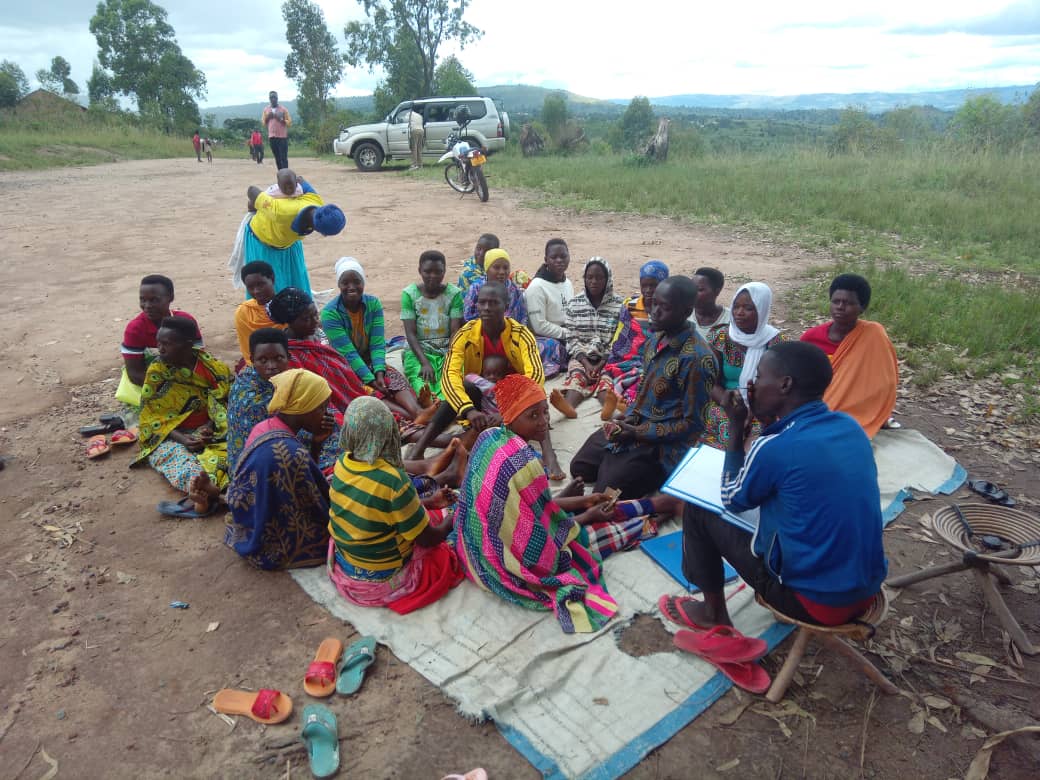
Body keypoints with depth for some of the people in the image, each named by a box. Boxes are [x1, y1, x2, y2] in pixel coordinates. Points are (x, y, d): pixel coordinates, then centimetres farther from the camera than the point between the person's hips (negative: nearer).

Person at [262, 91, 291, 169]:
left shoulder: (283, 109, 1)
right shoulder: (266, 109, 10)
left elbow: (289, 123, -1)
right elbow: (263, 123, 13)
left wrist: (280, 119, -15)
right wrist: (267, 117, -5)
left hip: (282, 137, -4)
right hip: (271, 137, 4)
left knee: (283, 158, -10)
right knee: (277, 158, 6)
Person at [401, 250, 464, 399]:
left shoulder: (454, 294, 3)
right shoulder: (409, 294, 1)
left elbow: (455, 331, -2)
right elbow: (410, 333, -5)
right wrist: (425, 363, -21)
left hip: (449, 349, 1)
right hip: (419, 350, 0)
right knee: (422, 385, -33)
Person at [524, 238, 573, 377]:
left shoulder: (568, 283, 10)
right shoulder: (537, 287, -15)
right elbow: (539, 326, -18)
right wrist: (567, 333, -13)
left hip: (566, 339, 7)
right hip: (544, 339, -7)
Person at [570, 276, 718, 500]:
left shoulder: (696, 359, -23)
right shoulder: (656, 338, 2)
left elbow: (691, 424, -19)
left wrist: (638, 433, -19)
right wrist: (631, 417, -1)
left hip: (662, 444, -8)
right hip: (635, 425, 8)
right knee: (579, 468, 11)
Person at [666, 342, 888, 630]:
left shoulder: (774, 446, -22)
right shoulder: (851, 427, -1)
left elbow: (732, 500, -2)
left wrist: (737, 427, -1)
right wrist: (770, 419, 9)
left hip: (814, 601, -7)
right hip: (867, 591, 7)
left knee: (699, 510, 5)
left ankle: (713, 614, 23)